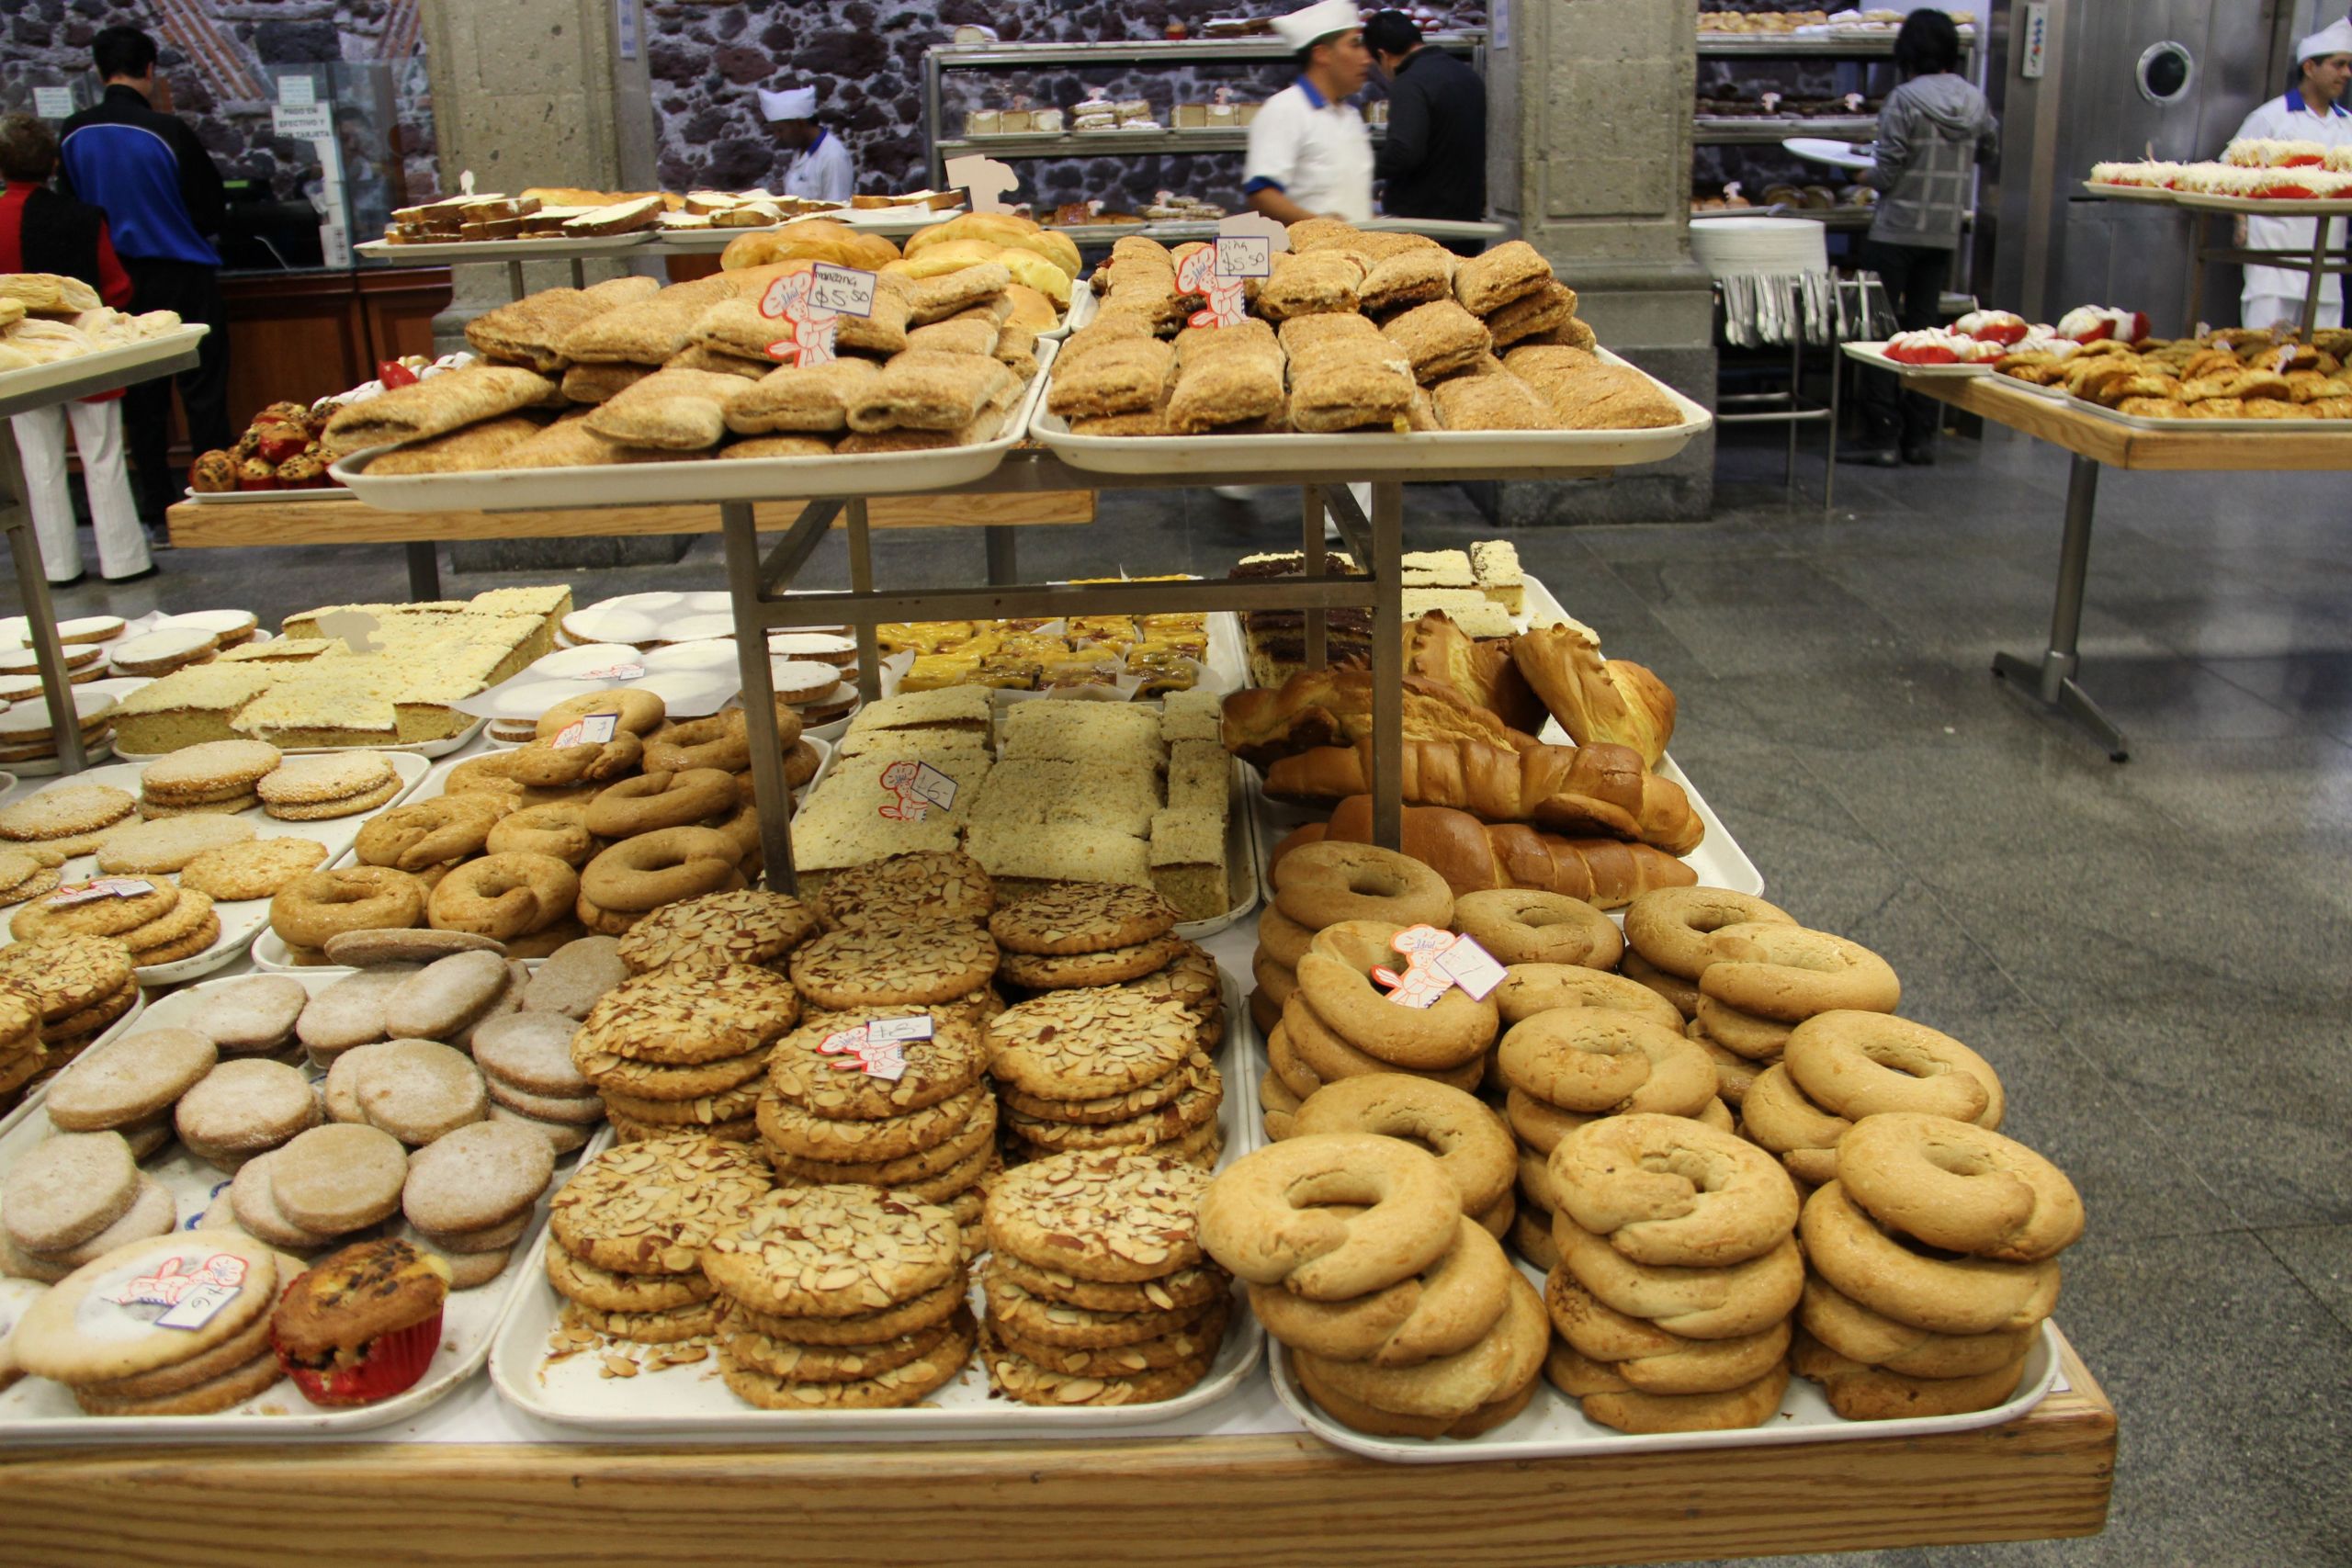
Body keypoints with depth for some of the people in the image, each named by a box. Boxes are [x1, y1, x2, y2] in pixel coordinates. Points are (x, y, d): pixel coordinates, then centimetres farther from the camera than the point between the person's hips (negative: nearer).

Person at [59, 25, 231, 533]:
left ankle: (158, 511, 13)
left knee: (142, 400, 10)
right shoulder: (167, 131, -13)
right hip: (181, 278, -4)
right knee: (204, 395, 3)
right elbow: (211, 210, -5)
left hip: (117, 280, 4)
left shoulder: (72, 135, -1)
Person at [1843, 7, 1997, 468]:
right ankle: (1921, 436, 13)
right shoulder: (1974, 99, 3)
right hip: (1946, 233, 5)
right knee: (1923, 329, 12)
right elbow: (1989, 146, 20)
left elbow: (1887, 174, -13)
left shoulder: (1906, 99, -13)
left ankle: (1881, 438, -2)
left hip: (1897, 231, -5)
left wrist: (1866, 176, 7)